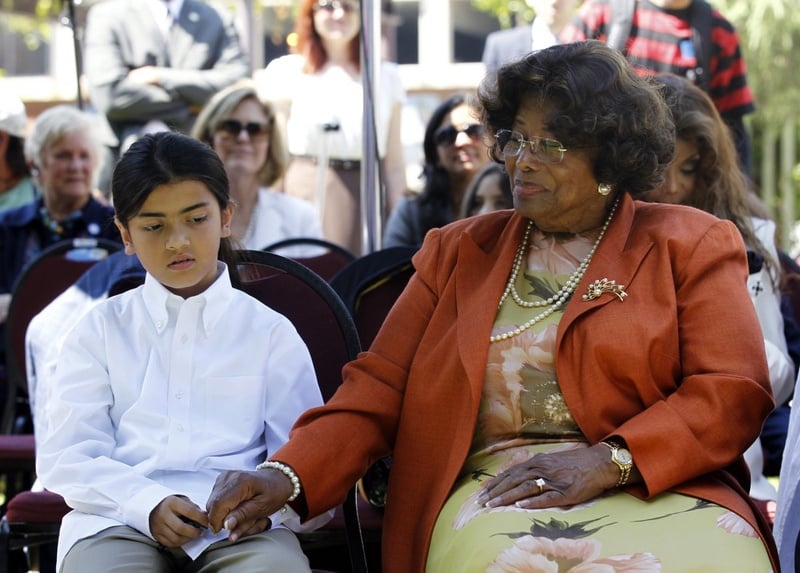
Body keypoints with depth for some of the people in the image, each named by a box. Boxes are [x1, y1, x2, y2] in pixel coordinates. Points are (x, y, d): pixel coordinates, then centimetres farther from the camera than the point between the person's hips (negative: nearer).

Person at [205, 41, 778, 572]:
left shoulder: (691, 245, 12)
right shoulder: (457, 250, 20)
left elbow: (735, 392, 1)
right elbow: (379, 387, 13)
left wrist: (608, 461, -14)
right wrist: (289, 475, -6)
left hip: (660, 492, 0)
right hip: (494, 491, 1)